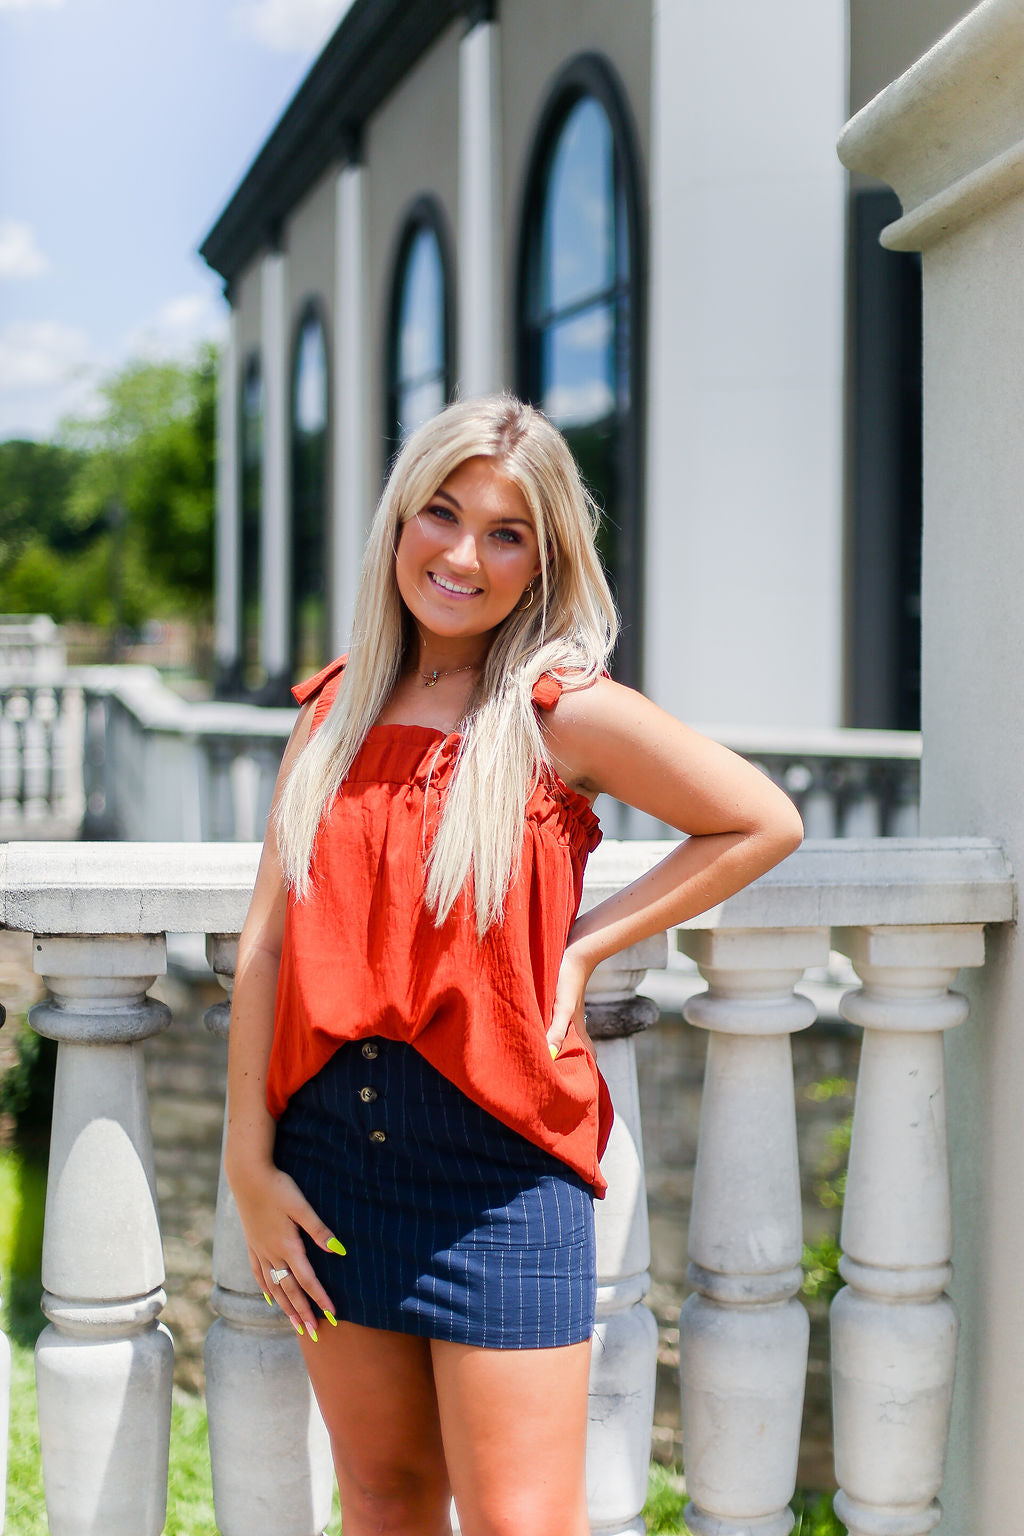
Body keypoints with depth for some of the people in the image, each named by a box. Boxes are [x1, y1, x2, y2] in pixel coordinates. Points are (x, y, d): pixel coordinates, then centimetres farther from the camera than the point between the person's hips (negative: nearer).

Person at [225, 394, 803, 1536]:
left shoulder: (564, 710, -6)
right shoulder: (337, 709, 6)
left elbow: (763, 823, 0)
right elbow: (264, 943, 4)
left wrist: (585, 948, -6)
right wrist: (249, 1164, -1)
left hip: (500, 1154, -4)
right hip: (330, 1140, 4)